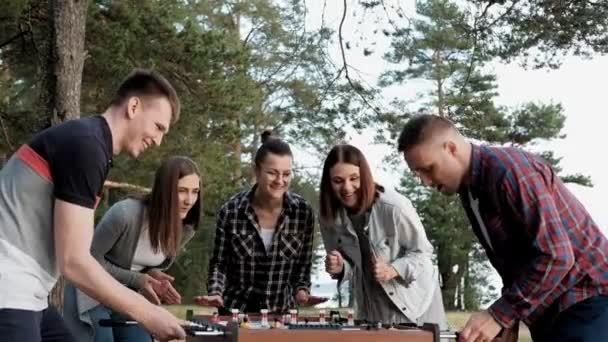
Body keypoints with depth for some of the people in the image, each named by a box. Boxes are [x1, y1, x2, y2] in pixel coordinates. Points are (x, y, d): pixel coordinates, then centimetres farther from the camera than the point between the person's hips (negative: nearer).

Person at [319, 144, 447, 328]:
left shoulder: (394, 206, -27)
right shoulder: (330, 217, -11)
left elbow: (423, 251, -14)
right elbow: (351, 266, 1)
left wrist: (393, 270, -31)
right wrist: (340, 268, -22)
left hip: (415, 300, -3)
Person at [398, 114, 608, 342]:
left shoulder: (508, 169, -21)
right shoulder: (469, 190, 9)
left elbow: (555, 255, -25)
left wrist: (500, 314, -24)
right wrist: (510, 318, 7)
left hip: (586, 297, -9)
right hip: (546, 306, 9)